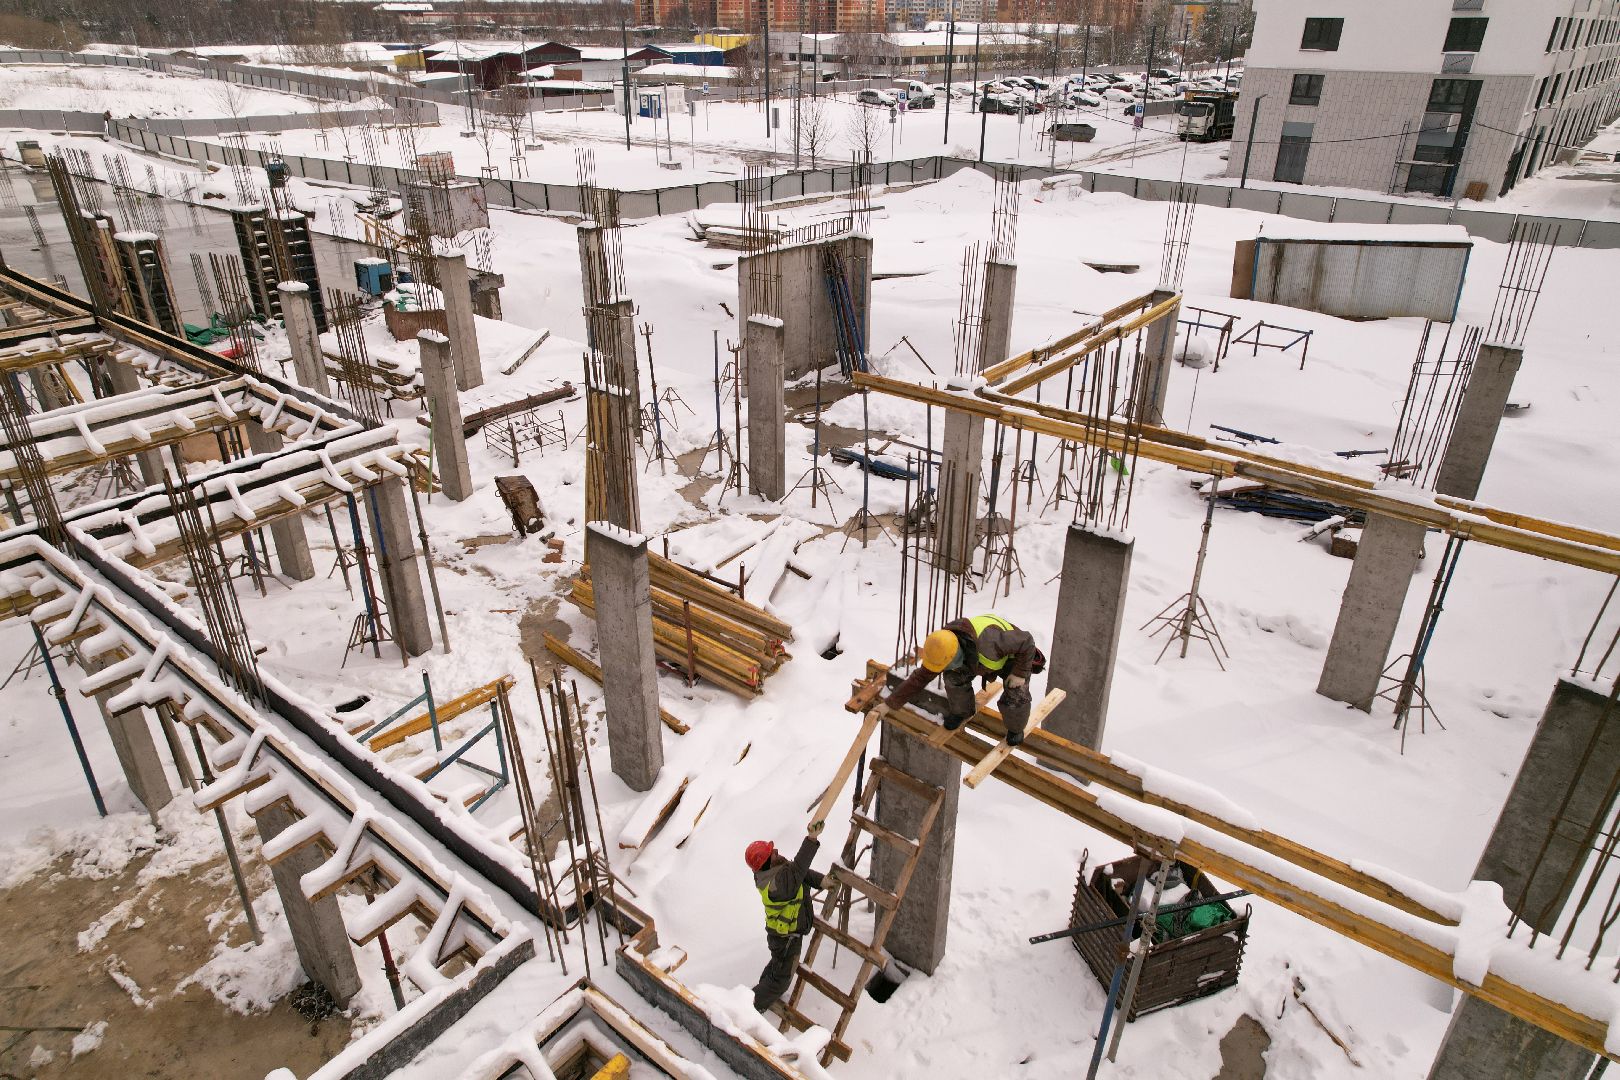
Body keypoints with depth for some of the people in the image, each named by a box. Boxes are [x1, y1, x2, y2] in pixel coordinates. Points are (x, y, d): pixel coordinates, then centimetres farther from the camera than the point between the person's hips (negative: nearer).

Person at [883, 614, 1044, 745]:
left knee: (1016, 696, -26)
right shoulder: (943, 650, -28)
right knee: (955, 676, -18)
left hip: (1014, 657, -5)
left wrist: (1020, 673, -32)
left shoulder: (987, 643, -49)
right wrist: (889, 703, -18)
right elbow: (920, 678, -17)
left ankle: (1015, 727, 8)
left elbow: (1026, 641, -35)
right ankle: (961, 711, 12)